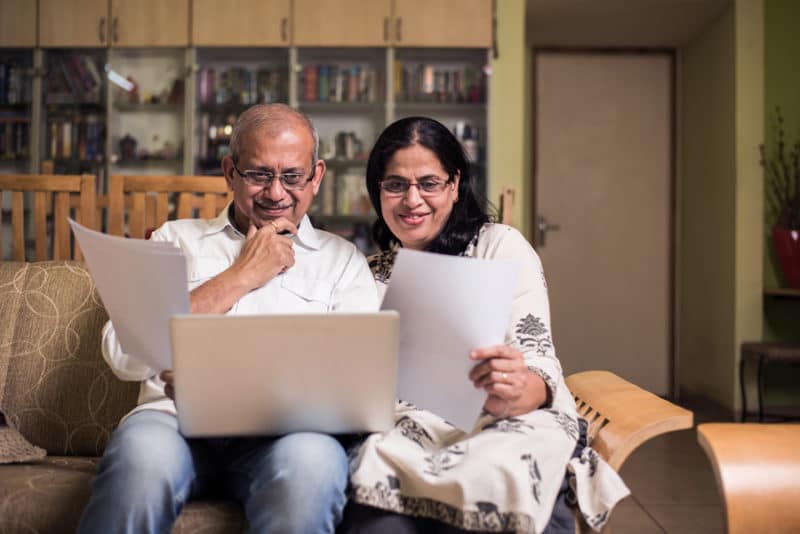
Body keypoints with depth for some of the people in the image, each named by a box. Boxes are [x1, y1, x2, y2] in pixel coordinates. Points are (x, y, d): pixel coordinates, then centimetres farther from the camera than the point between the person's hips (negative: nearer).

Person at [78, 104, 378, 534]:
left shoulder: (342, 260, 16)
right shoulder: (176, 240, 18)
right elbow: (125, 357, 2)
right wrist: (242, 275, 1)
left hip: (286, 430, 0)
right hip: (177, 419, 1)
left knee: (311, 459, -35)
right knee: (143, 449, -35)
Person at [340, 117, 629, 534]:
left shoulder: (502, 246, 6)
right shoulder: (370, 274, 18)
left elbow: (537, 361, -5)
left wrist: (515, 393, -30)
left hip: (513, 425, -1)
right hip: (410, 430, 2)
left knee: (500, 485, -39)